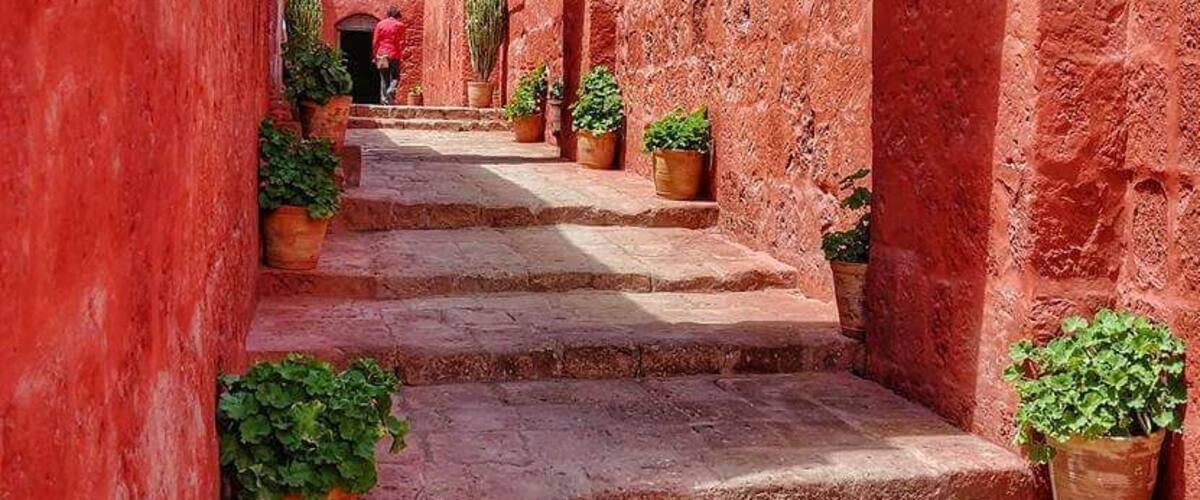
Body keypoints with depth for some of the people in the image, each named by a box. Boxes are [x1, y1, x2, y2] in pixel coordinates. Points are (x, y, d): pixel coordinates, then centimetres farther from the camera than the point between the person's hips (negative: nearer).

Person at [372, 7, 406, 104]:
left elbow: (375, 41, 6)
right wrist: (401, 56, 4)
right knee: (395, 77, 5)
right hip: (394, 54, -2)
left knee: (384, 78, 10)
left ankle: (384, 98, 6)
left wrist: (375, 55, 11)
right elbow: (401, 42, -2)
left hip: (382, 54, 3)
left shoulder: (380, 24, 6)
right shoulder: (399, 25, 0)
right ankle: (391, 90, -23)